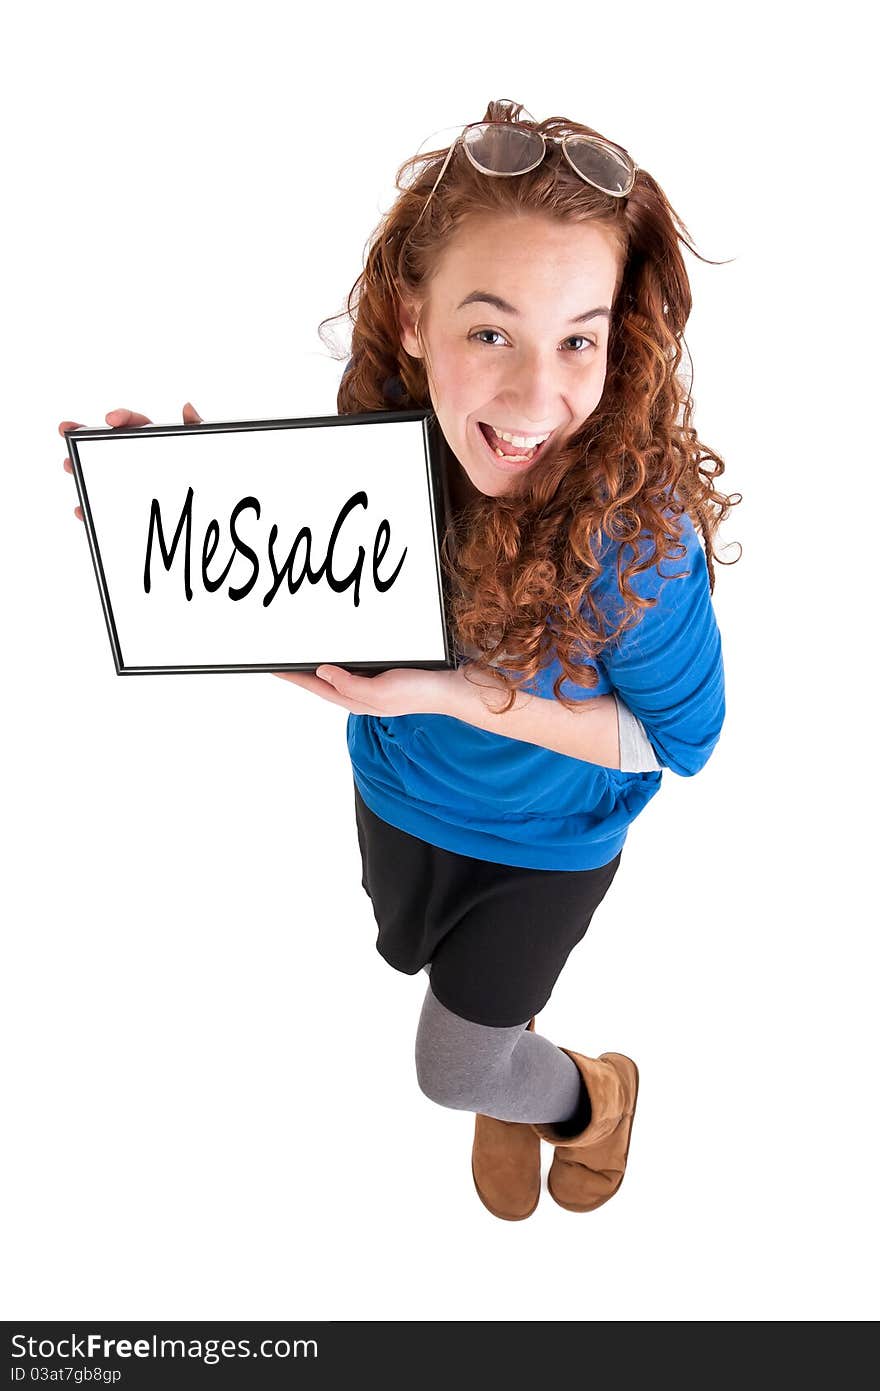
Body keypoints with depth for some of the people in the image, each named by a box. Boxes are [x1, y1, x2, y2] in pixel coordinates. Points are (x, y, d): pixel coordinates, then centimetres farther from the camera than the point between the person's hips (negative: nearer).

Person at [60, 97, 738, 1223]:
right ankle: (516, 1021, 67)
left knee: (451, 1068, 15)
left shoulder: (636, 526, -38)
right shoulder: (385, 425, -25)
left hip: (543, 839, -4)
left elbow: (681, 737, -23)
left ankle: (593, 1096, 50)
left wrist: (464, 693, -36)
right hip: (395, 790, 5)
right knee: (413, 956, 32)